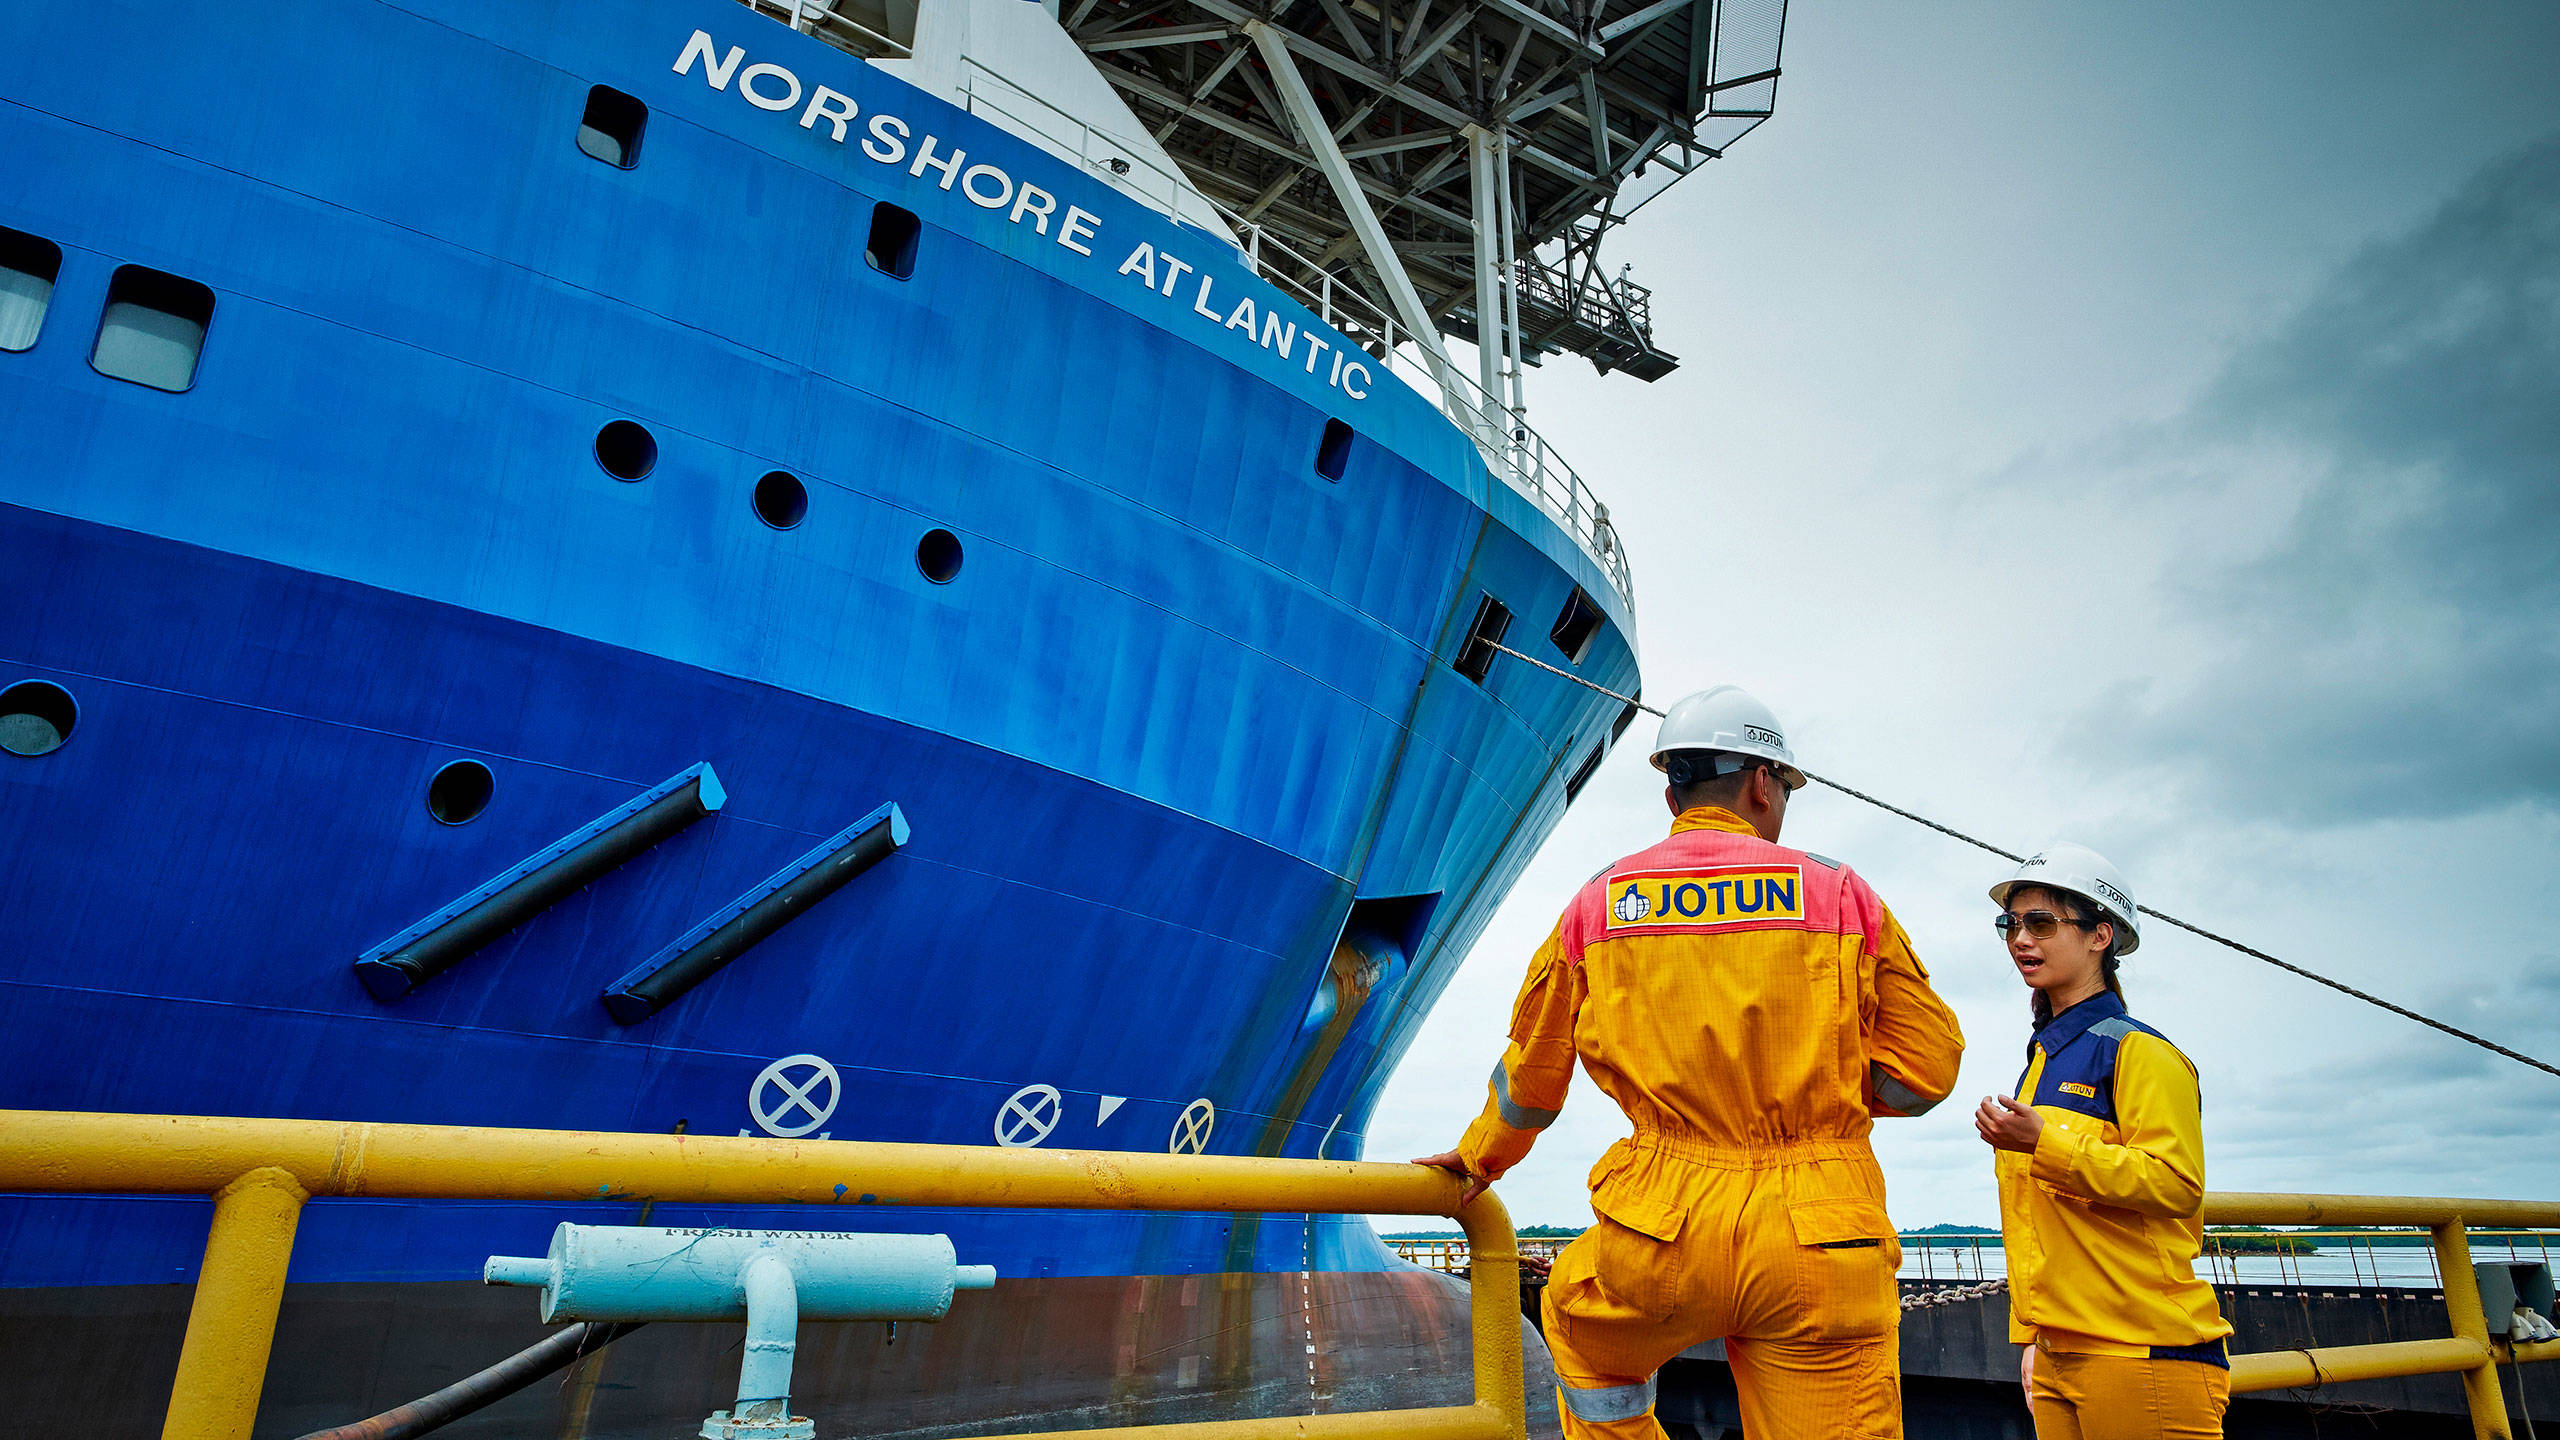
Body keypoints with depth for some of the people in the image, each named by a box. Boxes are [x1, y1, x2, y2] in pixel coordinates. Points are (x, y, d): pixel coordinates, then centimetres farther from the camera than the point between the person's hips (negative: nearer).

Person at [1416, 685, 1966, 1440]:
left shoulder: (1600, 903, 7)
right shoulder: (1839, 893, 3)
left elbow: (1532, 1074, 16)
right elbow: (1927, 1066, 5)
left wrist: (1482, 1156, 35)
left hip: (1667, 1230, 1)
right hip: (1823, 1242, 0)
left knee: (1580, 1325, 30)